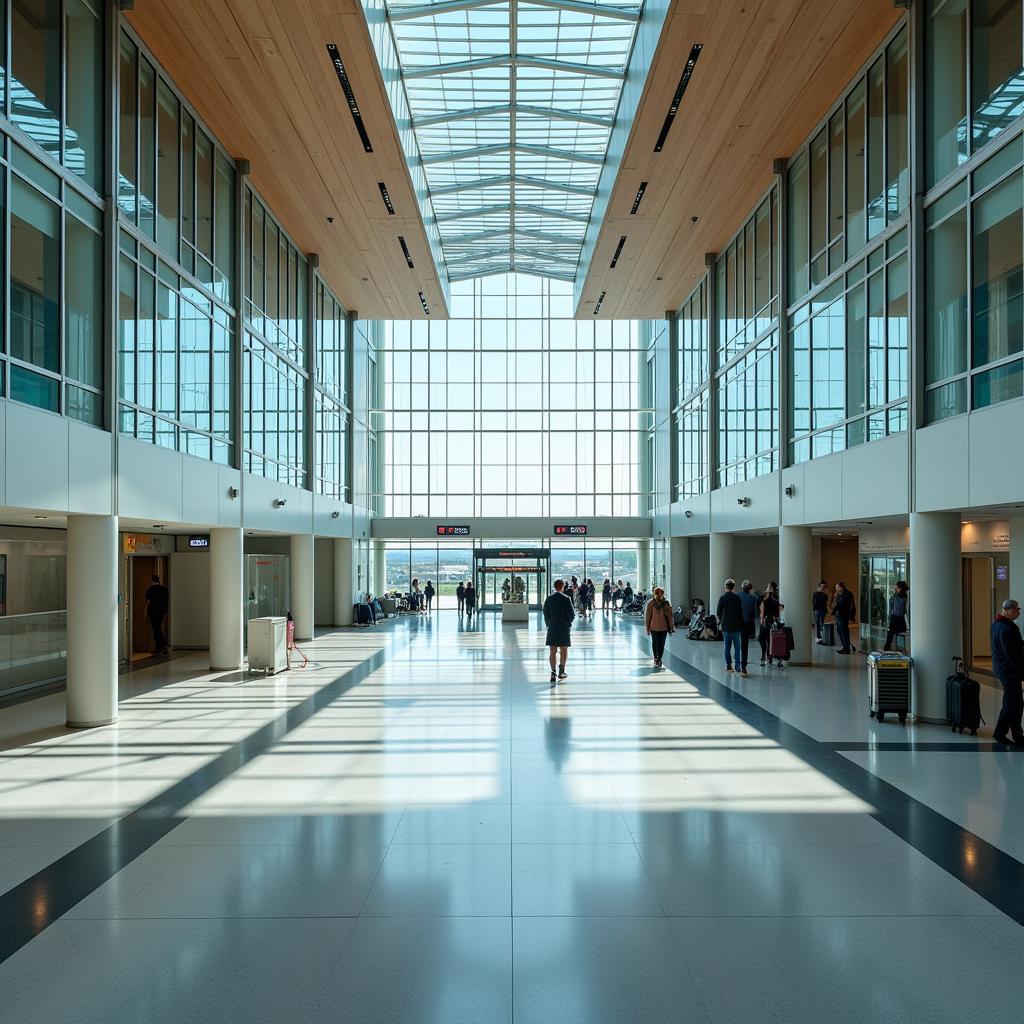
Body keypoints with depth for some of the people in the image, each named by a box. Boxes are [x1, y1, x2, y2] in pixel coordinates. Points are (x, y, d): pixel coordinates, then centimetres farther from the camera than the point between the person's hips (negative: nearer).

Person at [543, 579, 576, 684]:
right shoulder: (566, 598, -9)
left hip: (552, 628, 2)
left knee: (552, 651, 2)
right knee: (564, 650, 12)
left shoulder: (549, 598, 0)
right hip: (565, 628, -2)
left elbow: (546, 613, 3)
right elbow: (572, 614, -8)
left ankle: (553, 671, -8)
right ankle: (561, 671, 14)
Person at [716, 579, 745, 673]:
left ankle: (728, 665, 7)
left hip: (725, 626, 1)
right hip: (736, 625, -1)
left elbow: (718, 613, -1)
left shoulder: (722, 598, -5)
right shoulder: (738, 598, -7)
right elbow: (741, 611, -4)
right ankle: (738, 665, 1)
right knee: (737, 646, 6)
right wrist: (740, 622, 8)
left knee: (727, 646, 8)